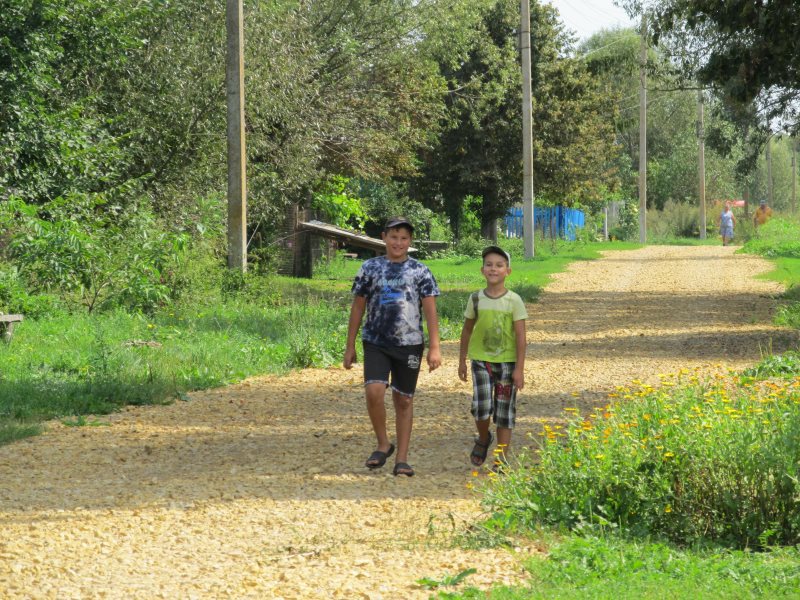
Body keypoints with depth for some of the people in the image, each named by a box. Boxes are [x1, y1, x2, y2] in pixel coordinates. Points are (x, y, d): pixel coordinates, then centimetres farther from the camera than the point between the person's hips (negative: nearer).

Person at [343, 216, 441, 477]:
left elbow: (430, 311, -1)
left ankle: (402, 459, 11)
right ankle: (383, 444, 3)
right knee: (374, 391, -18)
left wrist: (434, 348, -10)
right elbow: (357, 307, 9)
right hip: (376, 343, 0)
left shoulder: (420, 271, 3)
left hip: (409, 344, 0)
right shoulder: (370, 268, 5)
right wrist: (350, 346, 7)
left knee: (404, 400, 4)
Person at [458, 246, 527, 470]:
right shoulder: (476, 299, 0)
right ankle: (483, 439, 15)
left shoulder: (514, 301, -7)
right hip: (481, 360, 1)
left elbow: (521, 336, -6)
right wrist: (462, 361, 12)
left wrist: (519, 369, -10)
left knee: (505, 411, 3)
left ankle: (501, 460, 11)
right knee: (482, 406, -15)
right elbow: (467, 330, 11)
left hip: (507, 362, -1)